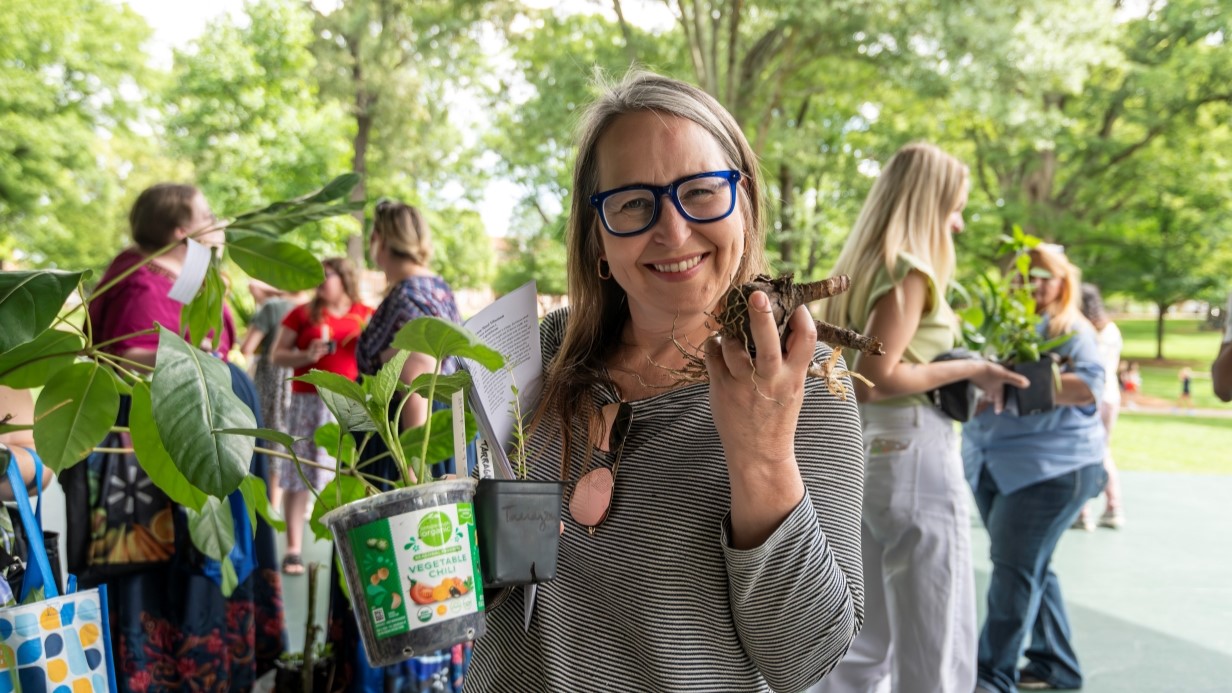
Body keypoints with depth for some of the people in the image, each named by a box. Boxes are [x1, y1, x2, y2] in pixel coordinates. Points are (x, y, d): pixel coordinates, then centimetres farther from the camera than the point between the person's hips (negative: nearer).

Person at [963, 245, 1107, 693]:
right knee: (1030, 567, 13)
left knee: (1015, 569, -9)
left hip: (1051, 465, -6)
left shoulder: (1071, 330, -3)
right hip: (993, 465, 7)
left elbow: (1088, 387, -17)